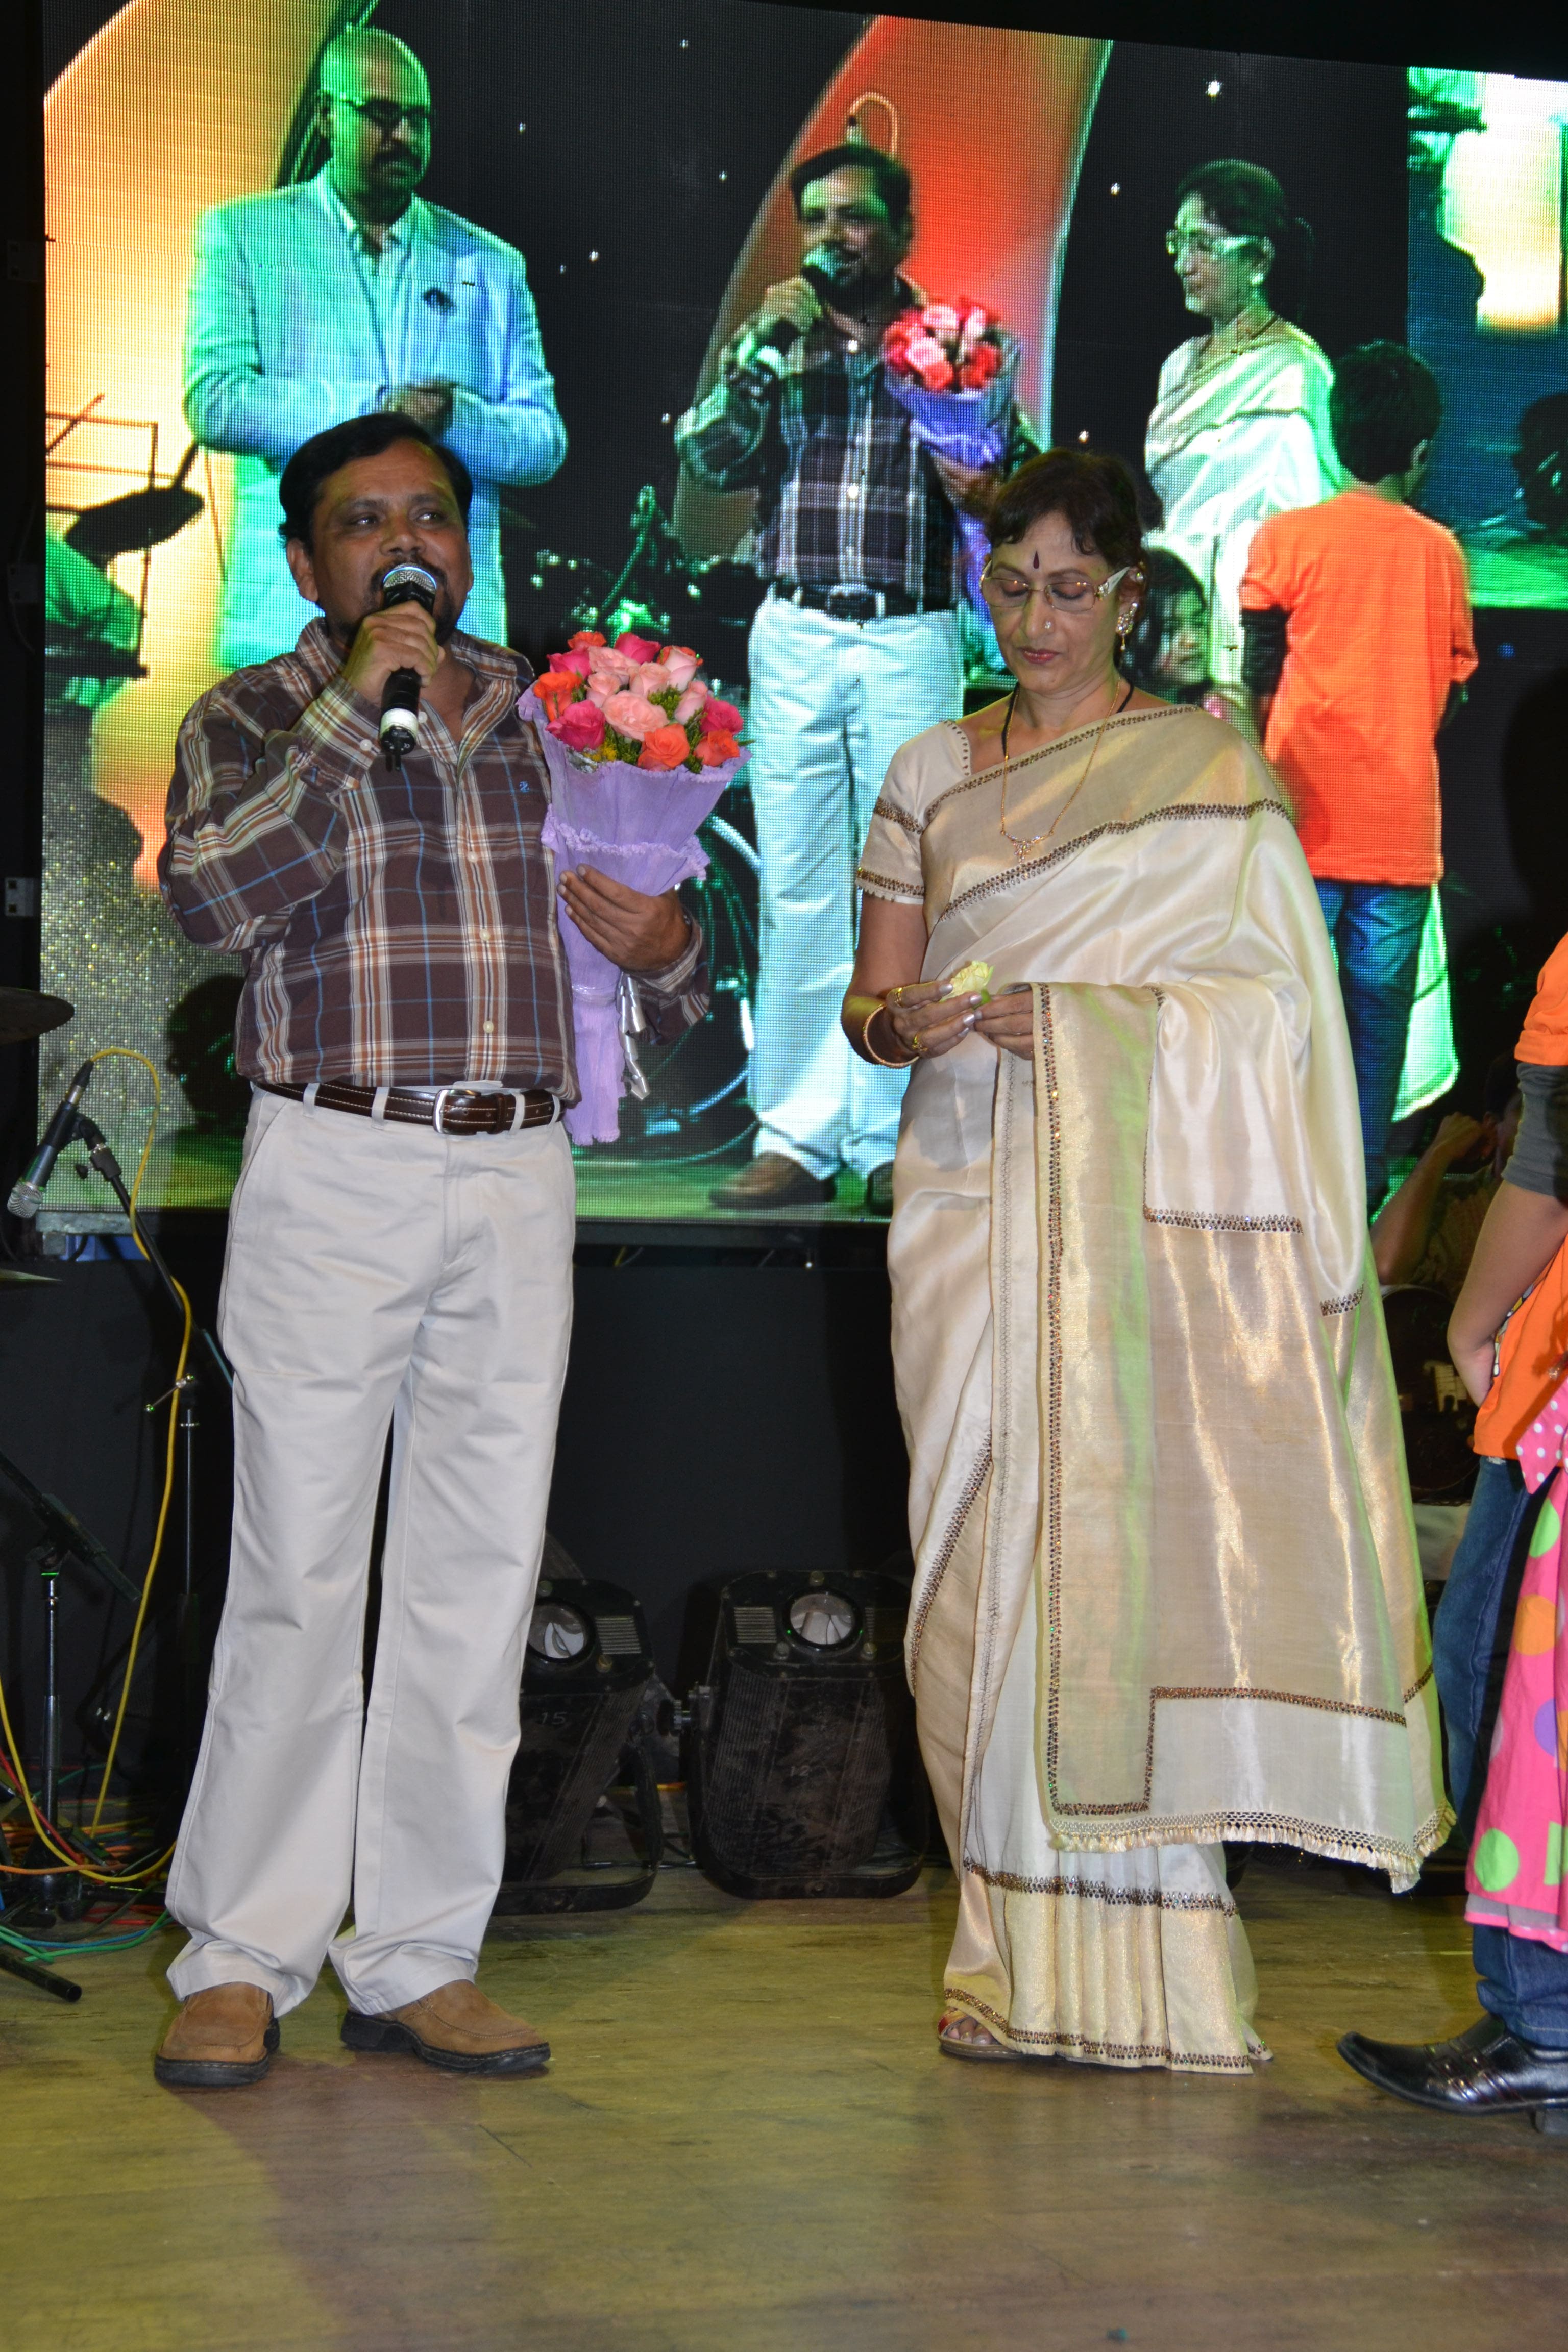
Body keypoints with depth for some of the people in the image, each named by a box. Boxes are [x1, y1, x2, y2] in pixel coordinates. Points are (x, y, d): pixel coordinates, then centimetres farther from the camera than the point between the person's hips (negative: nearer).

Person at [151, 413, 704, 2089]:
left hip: (517, 1181, 4)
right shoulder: (252, 721, 7)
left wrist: (664, 948, -2)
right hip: (333, 1168, -3)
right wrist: (353, 706, -14)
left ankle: (418, 1960, 12)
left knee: (479, 1577, 4)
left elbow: (669, 984, 22)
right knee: (298, 1574, -4)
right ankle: (243, 1960, 6)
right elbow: (210, 896, -14)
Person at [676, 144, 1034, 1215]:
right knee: (799, 893, 1)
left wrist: (983, 486, -13)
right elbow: (708, 461, 0)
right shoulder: (770, 340, 13)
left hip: (912, 640, -1)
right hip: (795, 635, 2)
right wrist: (770, 350, -10)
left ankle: (894, 1139, 4)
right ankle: (798, 1138, 5)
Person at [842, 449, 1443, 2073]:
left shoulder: (1214, 770, 6)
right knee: (992, 1545, -2)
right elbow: (871, 996, 13)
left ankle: (1144, 1969, -3)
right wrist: (908, 1020, -10)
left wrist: (1069, 1021, -12)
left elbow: (1269, 1005, -1)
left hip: (1154, 1207, -3)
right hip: (976, 1198, 3)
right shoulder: (932, 773, 15)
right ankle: (1017, 1956, 4)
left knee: (1140, 1538, -9)